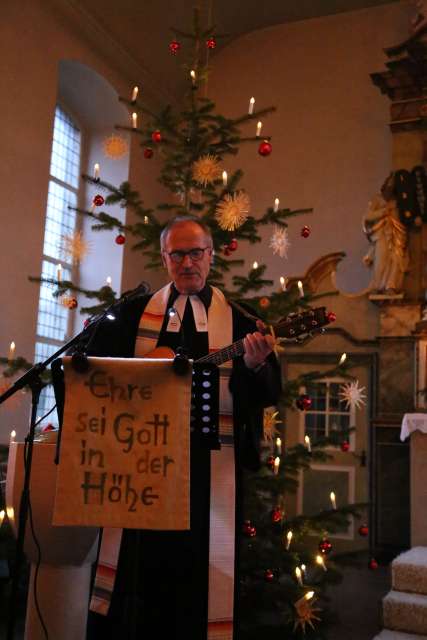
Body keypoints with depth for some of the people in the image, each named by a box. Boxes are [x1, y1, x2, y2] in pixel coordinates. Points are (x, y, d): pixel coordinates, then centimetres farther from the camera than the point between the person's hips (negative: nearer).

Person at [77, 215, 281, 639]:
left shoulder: (238, 320, 4)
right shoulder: (134, 312, 8)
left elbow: (267, 395, -2)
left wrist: (254, 365, -23)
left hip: (210, 465, 0)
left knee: (200, 566, 6)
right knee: (135, 566, 7)